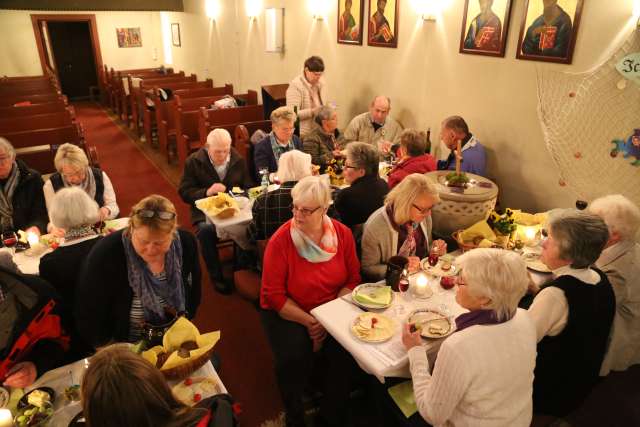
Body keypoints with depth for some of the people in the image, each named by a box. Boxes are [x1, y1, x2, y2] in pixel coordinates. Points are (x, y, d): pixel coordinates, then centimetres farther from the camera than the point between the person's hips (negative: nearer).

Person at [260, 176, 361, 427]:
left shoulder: (342, 234, -5)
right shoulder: (281, 240, -15)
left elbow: (352, 279, 0)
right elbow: (274, 295, -11)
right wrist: (309, 321, -17)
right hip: (287, 312, -2)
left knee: (346, 350, -21)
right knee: (294, 359, -26)